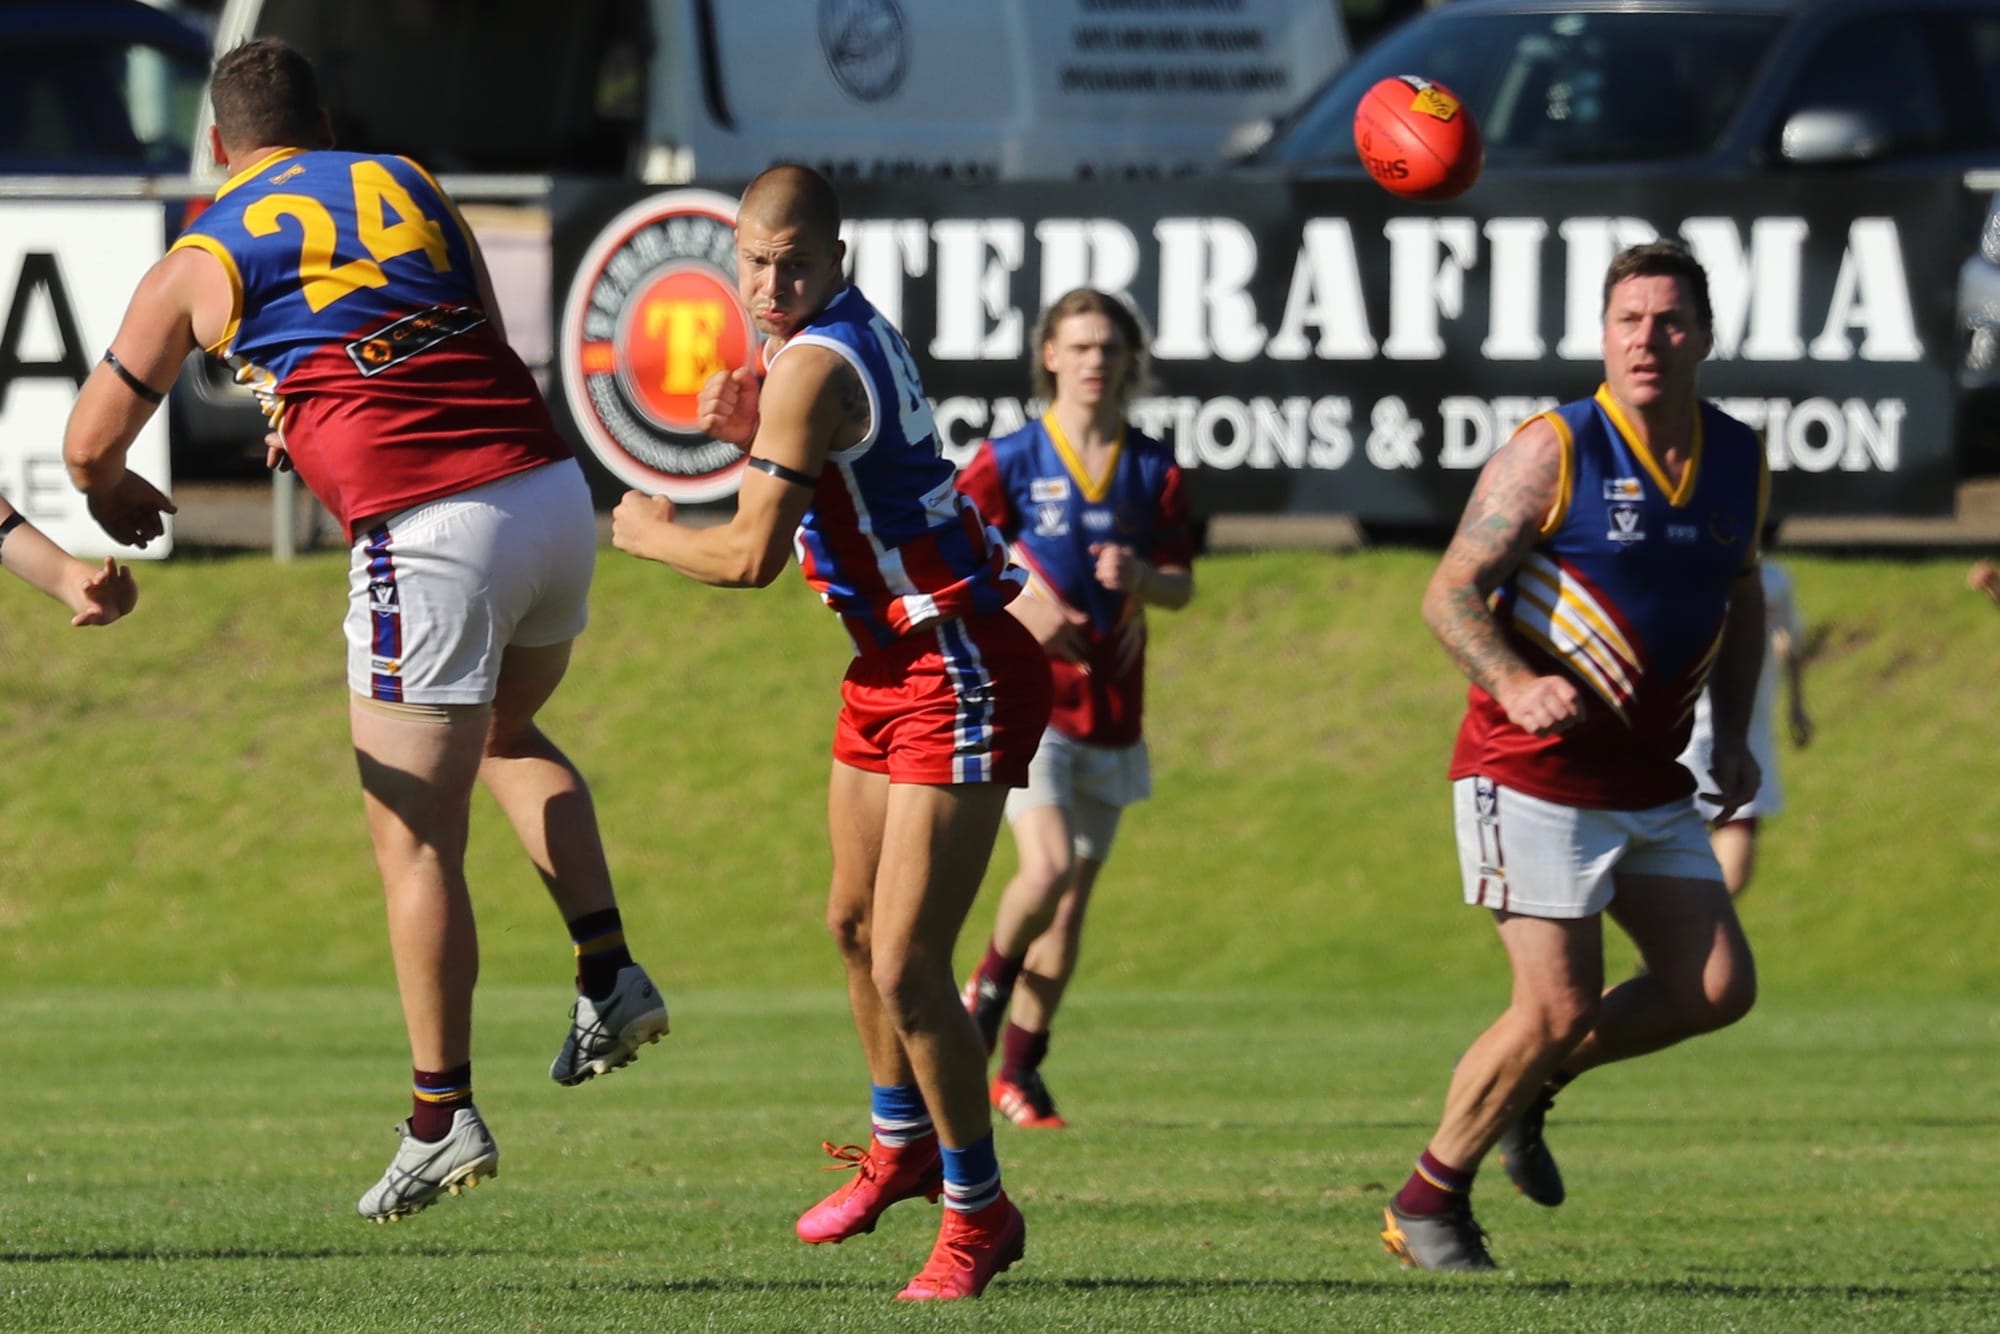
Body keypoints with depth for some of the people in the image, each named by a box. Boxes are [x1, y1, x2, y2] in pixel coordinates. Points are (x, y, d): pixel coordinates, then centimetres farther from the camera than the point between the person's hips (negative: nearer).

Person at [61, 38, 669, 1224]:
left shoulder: (200, 263, 8)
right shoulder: (415, 191, 18)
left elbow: (90, 443, 15)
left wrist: (117, 502, 39)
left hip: (429, 534, -5)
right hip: (554, 492, 5)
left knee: (416, 838, 4)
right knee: (511, 736, 31)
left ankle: (445, 1115, 4)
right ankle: (610, 972, 17)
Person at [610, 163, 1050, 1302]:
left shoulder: (815, 366, -22)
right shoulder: (856, 330, 8)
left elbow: (750, 557, -21)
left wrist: (650, 532, -2)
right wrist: (754, 433, 5)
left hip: (959, 675, -11)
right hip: (893, 658, 11)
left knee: (906, 968, -12)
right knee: (855, 921, 23)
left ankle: (979, 1215, 1)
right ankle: (902, 1144, 43)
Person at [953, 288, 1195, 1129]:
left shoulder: (1154, 470, 6)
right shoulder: (1010, 461, -4)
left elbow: (1182, 586, 10)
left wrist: (1140, 577, -12)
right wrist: (1016, 607, -17)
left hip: (1109, 708, 4)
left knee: (1073, 898, 5)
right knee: (1048, 868, -21)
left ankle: (1021, 1069, 14)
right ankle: (991, 980, 10)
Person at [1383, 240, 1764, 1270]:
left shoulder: (1738, 460, 6)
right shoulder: (1553, 452, -12)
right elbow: (1450, 593, -15)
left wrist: (1732, 735, 12)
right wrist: (1516, 684, -33)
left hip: (1651, 785, 7)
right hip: (1533, 772, -7)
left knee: (1717, 988, 0)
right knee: (1559, 1008, -11)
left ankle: (1529, 1087, 22)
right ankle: (1428, 1203, 7)